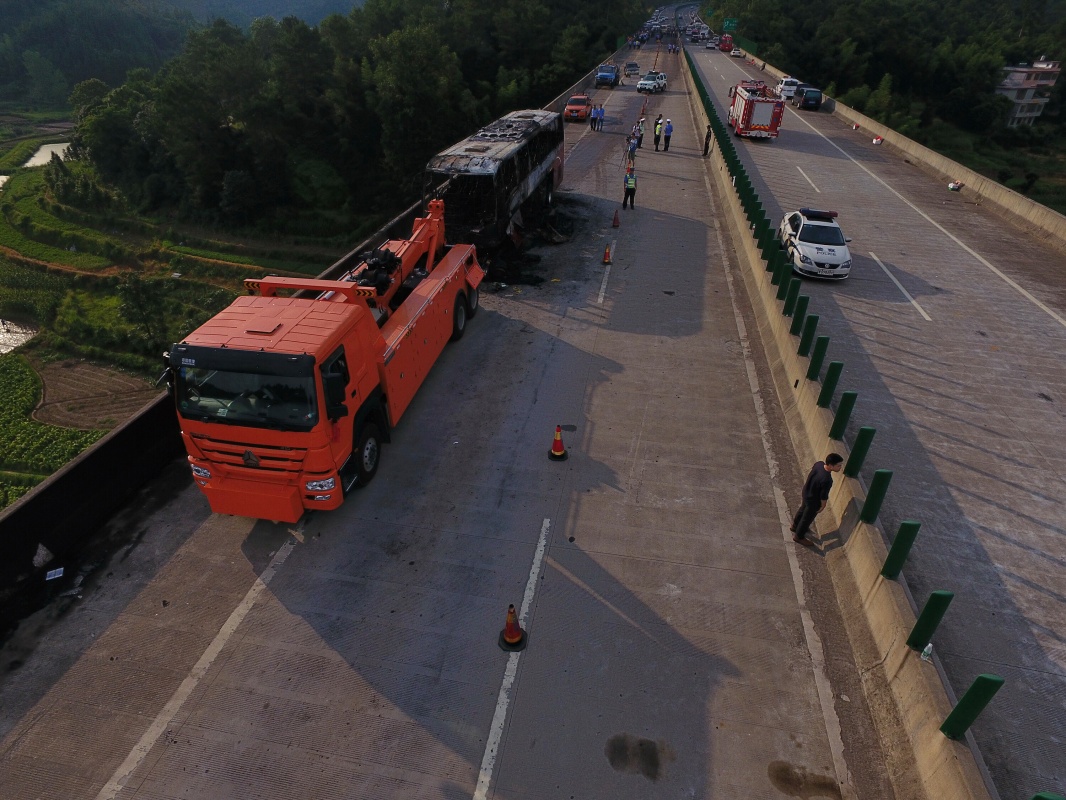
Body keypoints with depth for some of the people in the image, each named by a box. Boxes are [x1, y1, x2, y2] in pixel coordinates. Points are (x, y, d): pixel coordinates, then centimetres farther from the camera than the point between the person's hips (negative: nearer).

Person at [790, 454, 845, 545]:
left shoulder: (819, 464, -20)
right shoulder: (826, 480, -42)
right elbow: (823, 496, -25)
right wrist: (822, 506, -5)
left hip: (806, 493, 7)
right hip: (813, 501, -7)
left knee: (802, 510, 32)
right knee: (807, 518, 18)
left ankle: (795, 526, 57)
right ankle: (798, 536, 41)